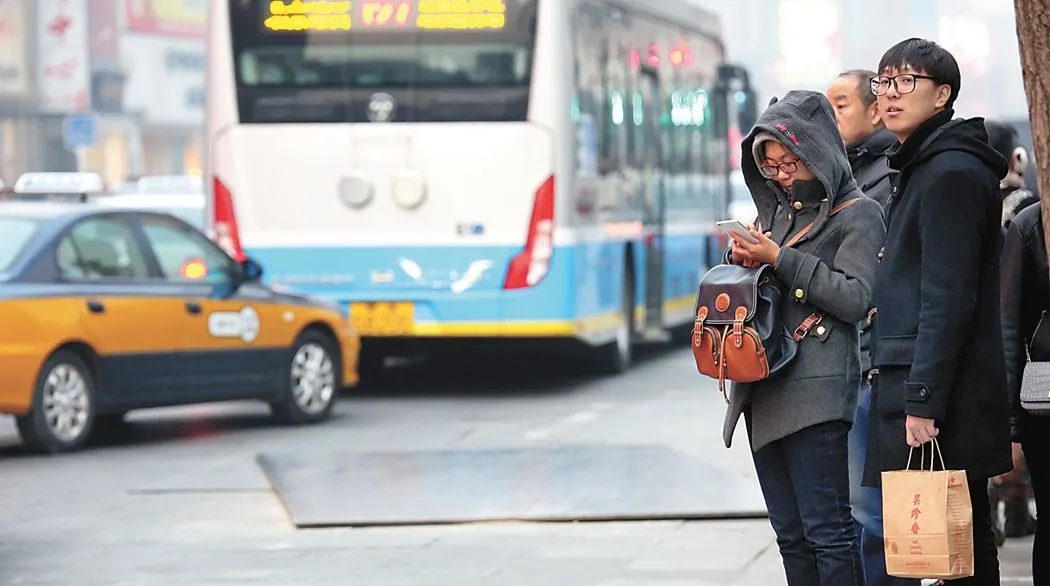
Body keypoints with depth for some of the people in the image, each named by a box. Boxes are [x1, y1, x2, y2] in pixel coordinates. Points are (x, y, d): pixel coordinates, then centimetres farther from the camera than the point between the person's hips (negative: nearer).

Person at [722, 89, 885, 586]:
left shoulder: (857, 214, -2)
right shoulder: (775, 212, 18)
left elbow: (856, 298, -12)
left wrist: (781, 259, -14)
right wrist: (740, 259, 1)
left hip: (816, 390, -7)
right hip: (764, 388, 7)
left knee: (826, 530, -9)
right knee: (790, 535, 9)